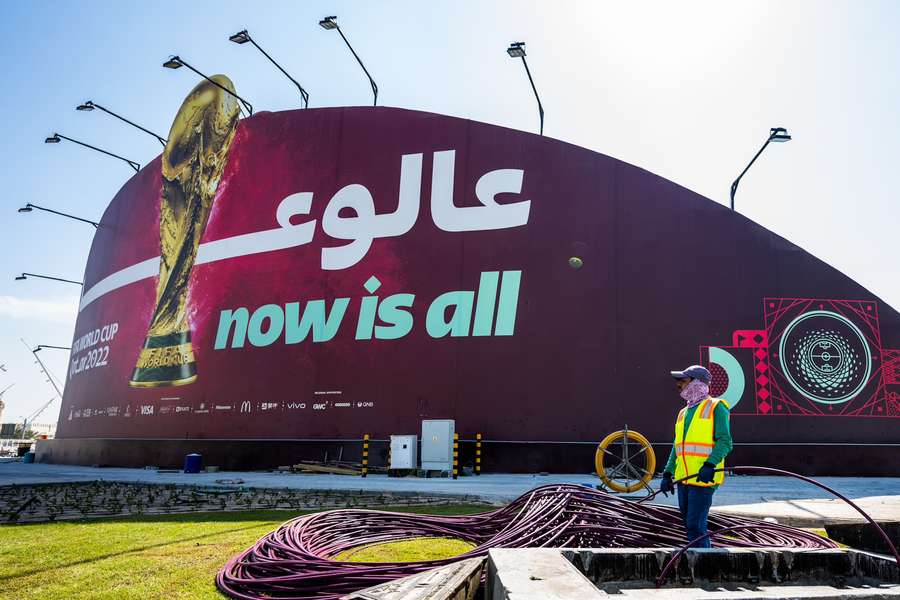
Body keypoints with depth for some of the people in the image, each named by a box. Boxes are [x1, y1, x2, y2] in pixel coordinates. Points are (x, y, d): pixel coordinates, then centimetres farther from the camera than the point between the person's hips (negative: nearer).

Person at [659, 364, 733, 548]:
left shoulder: (715, 407, -2)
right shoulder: (683, 413, 20)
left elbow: (724, 442, -12)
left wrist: (710, 465, -26)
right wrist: (667, 474, 15)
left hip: (703, 478, -8)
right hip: (683, 478, 8)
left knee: (695, 525, -11)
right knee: (690, 524, 11)